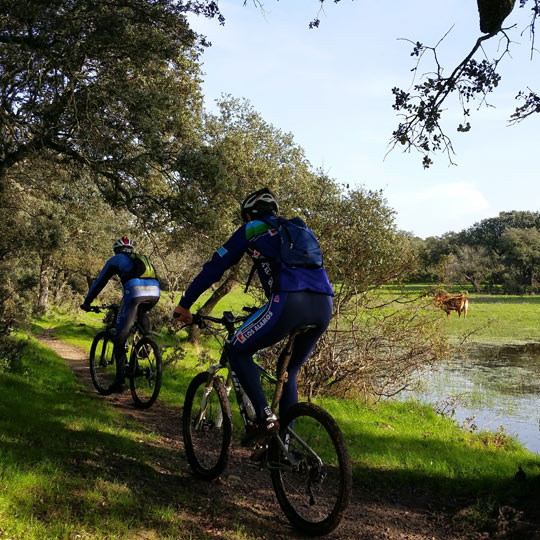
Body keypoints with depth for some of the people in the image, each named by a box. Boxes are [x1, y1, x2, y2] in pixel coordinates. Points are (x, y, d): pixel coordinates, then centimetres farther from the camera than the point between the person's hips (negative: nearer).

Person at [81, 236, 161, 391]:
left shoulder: (116, 260, 24)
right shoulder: (143, 260, 37)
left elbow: (99, 282, 25)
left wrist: (86, 303, 35)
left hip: (134, 292, -4)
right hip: (155, 293, 5)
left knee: (121, 335, 5)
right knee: (142, 313, 41)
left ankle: (120, 380, 3)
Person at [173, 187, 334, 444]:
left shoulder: (251, 230, 17)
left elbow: (214, 267, 16)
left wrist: (184, 305, 23)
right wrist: (271, 313, 53)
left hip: (291, 302, -6)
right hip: (324, 306, 7)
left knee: (238, 350, 13)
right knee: (288, 372, 23)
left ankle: (265, 417, 0)